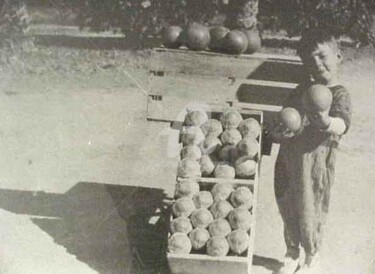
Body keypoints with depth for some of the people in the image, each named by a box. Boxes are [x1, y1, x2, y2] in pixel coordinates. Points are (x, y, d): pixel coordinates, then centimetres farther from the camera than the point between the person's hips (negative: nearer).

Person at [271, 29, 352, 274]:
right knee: (287, 210, 18)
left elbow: (342, 124, -32)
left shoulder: (339, 94, -13)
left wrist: (326, 122, -55)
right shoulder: (303, 89, 7)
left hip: (315, 163, -6)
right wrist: (278, 131, -9)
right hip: (288, 159, 6)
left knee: (309, 214, 8)